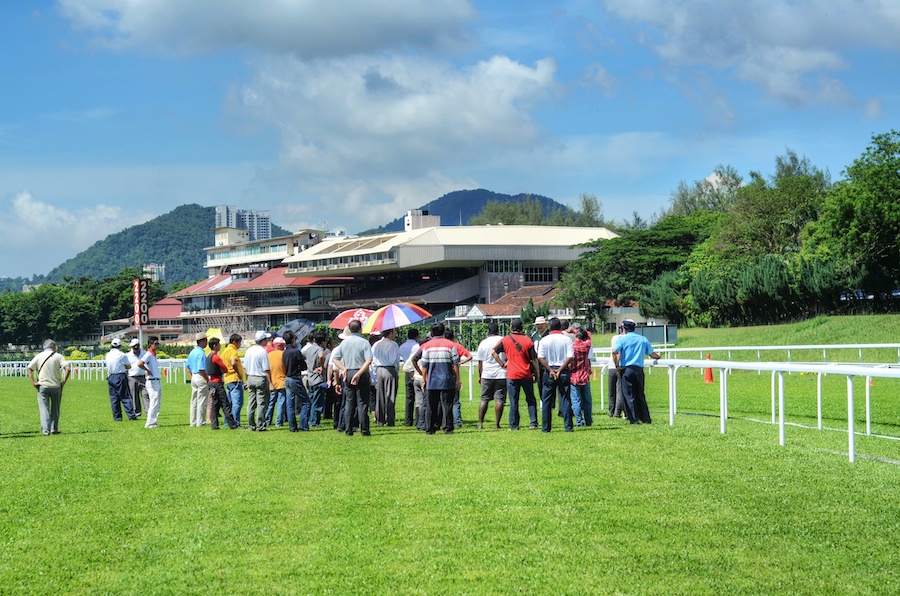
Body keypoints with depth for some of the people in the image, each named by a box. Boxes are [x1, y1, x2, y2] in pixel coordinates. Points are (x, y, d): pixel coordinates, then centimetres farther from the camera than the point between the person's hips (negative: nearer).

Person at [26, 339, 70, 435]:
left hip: (42, 386, 0)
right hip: (56, 386, 0)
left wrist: (33, 382, -4)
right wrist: (63, 382, -4)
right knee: (55, 409, 15)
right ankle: (54, 429, 20)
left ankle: (45, 430, -10)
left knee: (44, 409, 1)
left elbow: (29, 368, -4)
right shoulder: (59, 356, 1)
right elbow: (68, 369, -12)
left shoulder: (39, 356, 5)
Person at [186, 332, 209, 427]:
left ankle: (193, 422, 17)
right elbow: (201, 369, -23)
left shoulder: (192, 352, 11)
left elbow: (187, 366, 18)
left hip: (194, 377, 9)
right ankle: (200, 422, -1)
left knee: (194, 401, 13)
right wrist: (208, 379, -13)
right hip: (201, 378, -9)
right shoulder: (201, 353, -17)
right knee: (202, 401, -3)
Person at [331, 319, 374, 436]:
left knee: (349, 402, 9)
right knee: (362, 402, -1)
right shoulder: (364, 342, -6)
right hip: (361, 374, -4)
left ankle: (348, 430, 8)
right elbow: (368, 361, -16)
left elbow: (335, 359, 6)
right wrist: (359, 373, -14)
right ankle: (364, 430, -2)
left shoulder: (344, 342, 7)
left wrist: (344, 369, 1)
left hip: (348, 374, 4)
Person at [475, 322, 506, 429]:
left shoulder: (483, 342, 2)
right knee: (499, 399, -1)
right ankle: (497, 424, -3)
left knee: (484, 399, 9)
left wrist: (480, 376, 15)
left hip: (487, 375, 1)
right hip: (501, 375, -1)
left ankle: (480, 423, 7)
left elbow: (480, 362, 7)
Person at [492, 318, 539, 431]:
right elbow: (534, 359, 0)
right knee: (530, 400, 12)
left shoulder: (505, 340, -1)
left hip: (511, 375, 0)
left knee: (513, 402, 5)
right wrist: (536, 374, 8)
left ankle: (514, 425, 6)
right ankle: (533, 423, 7)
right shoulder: (528, 340, -1)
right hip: (526, 375, 0)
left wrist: (502, 364, 4)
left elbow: (493, 352, -2)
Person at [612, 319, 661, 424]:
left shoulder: (623, 339, 0)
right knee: (640, 395, 12)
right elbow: (651, 354, 15)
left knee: (629, 395, 1)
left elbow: (614, 352, -15)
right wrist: (658, 357, 37)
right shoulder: (643, 339, 11)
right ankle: (646, 419, 11)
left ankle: (634, 419, -3)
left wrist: (617, 365, -6)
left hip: (625, 369, -3)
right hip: (639, 369, 3)